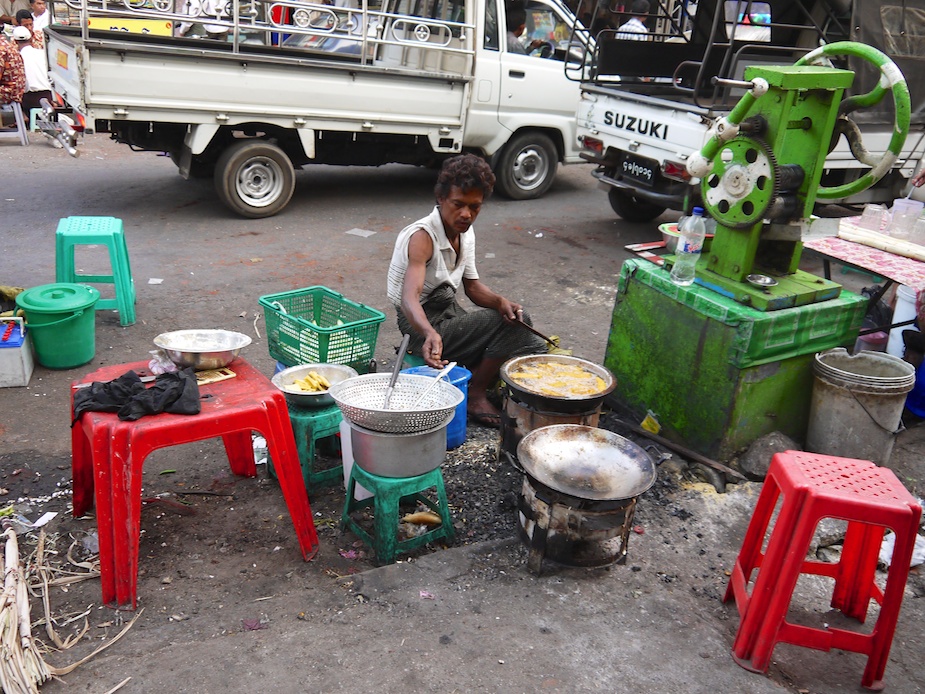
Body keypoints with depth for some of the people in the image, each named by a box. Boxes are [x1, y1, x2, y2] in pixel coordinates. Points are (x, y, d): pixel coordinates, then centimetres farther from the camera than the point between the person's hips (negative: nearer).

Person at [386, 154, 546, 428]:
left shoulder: (466, 233, 1)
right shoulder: (422, 237, -25)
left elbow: (472, 286, 7)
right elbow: (409, 298, -39)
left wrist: (499, 301, -15)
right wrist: (430, 333, -60)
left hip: (451, 313, 8)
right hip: (423, 325, -8)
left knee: (534, 348, -2)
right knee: (515, 322, -20)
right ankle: (475, 395, -8)